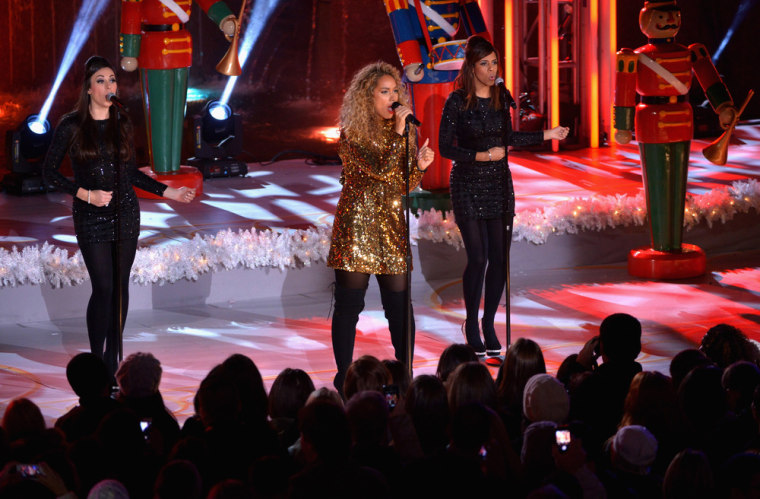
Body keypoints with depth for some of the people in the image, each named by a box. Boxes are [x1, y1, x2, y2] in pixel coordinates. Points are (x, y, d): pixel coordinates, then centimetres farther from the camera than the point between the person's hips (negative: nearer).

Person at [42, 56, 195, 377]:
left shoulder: (122, 123, 7)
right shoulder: (72, 126, -6)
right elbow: (50, 171, -3)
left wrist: (167, 192, 10)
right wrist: (86, 194, -13)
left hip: (125, 214, 4)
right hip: (91, 217, -4)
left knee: (121, 287, 5)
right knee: (103, 288, -9)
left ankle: (113, 358, 15)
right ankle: (95, 359, 2)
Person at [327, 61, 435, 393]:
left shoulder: (400, 130, 10)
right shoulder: (353, 134, -6)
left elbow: (406, 185, 13)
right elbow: (381, 170, -19)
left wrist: (419, 165, -6)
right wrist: (398, 133, -18)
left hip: (392, 225, 4)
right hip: (357, 224, -4)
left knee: (400, 305, 1)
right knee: (349, 304, 0)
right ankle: (344, 378, 8)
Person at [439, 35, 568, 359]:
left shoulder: (502, 98, 6)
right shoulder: (457, 101, -9)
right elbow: (445, 148, -9)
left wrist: (547, 135, 17)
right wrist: (482, 156, -19)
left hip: (499, 185, 5)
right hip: (468, 185, -5)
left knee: (499, 258, 2)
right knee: (478, 257, -8)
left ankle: (489, 324, 15)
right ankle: (471, 324, 8)